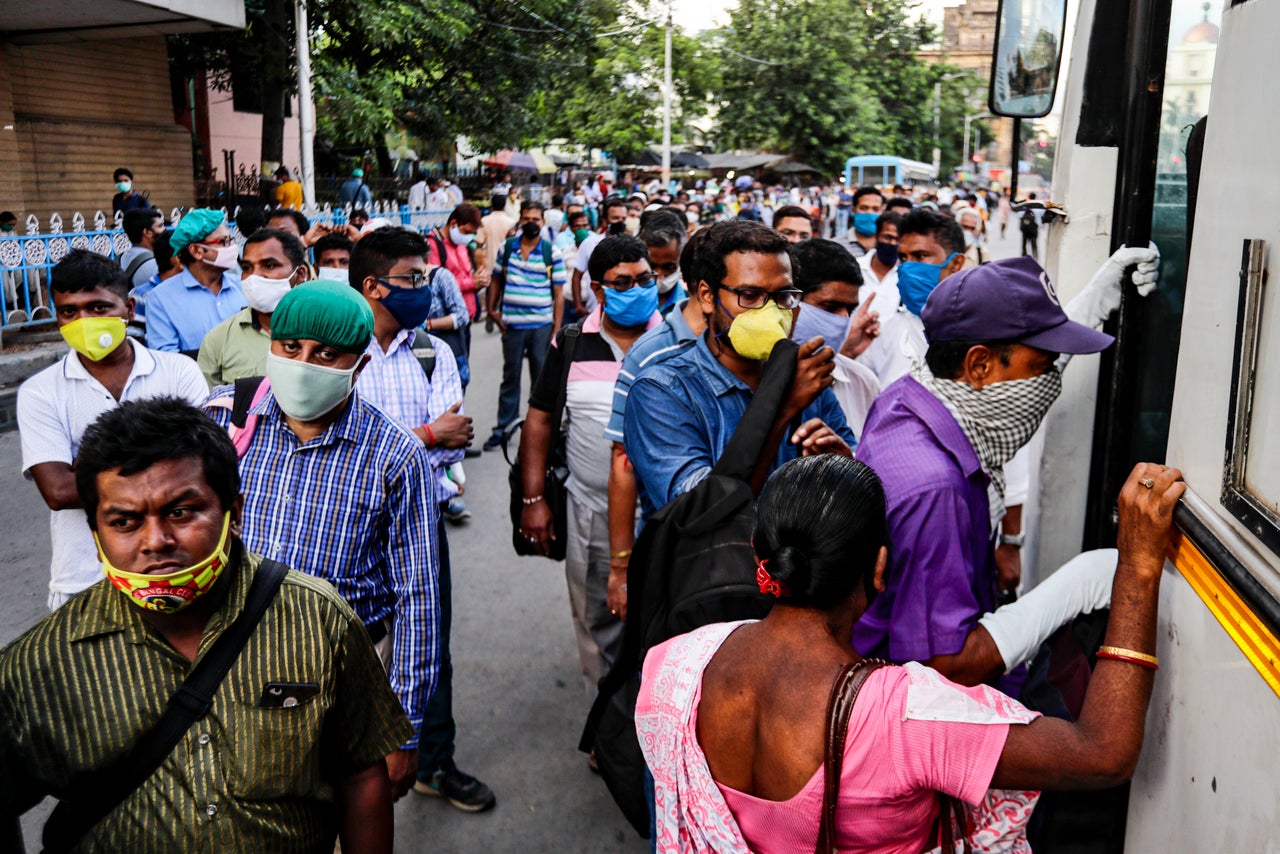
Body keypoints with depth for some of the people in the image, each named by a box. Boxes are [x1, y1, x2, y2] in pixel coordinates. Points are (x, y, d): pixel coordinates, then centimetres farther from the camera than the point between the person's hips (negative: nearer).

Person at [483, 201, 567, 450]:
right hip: (512, 326, 1)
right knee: (510, 378, 10)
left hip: (542, 326, -1)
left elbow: (558, 294, -1)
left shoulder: (552, 253, -1)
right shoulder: (507, 248, 5)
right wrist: (492, 309, 1)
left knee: (542, 379, 7)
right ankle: (503, 428, 18)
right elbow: (497, 280, 13)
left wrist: (557, 329, -5)